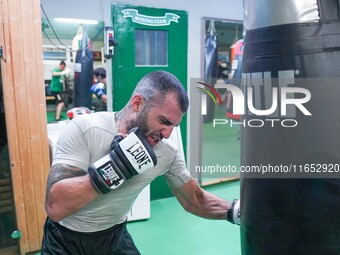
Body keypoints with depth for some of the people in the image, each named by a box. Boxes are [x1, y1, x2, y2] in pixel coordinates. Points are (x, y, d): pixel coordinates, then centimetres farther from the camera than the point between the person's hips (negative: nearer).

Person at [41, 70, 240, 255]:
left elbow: (195, 200, -2)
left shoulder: (168, 153, -15)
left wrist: (235, 210, -15)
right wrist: (115, 165, -40)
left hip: (115, 237, 3)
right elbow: (55, 207, -31)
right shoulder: (83, 129, -26)